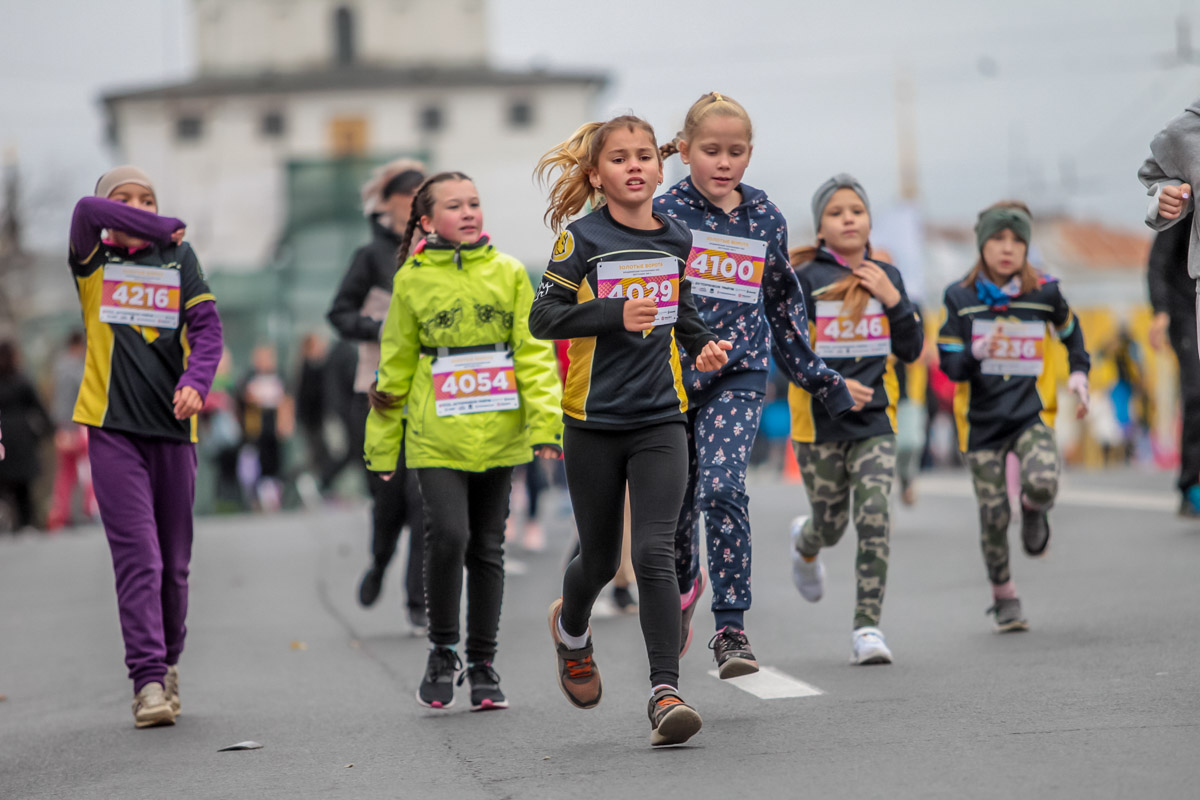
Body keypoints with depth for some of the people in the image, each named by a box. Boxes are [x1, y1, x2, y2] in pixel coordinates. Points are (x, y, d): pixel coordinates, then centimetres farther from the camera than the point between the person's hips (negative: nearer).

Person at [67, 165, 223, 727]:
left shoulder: (178, 257, 10)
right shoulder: (94, 260, 5)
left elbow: (206, 325, 2)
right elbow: (86, 212, -15)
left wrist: (196, 381, -17)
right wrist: (165, 230, -5)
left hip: (173, 427, 2)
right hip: (112, 427, -2)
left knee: (173, 562, 9)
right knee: (137, 557, -11)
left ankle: (168, 661, 28)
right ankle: (148, 680, -13)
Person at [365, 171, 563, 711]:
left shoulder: (509, 273, 3)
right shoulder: (413, 280, 2)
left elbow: (535, 353, 1)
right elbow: (396, 366, 9)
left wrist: (545, 422, -11)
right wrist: (382, 444, 11)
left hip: (499, 436, 2)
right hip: (437, 437, -2)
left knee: (487, 548, 8)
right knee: (447, 536, -15)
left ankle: (482, 664, 19)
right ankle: (442, 653, 4)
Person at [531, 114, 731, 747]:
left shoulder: (676, 239, 7)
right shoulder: (583, 240, -6)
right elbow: (543, 316, -12)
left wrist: (702, 343, 5)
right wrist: (616, 315, -24)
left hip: (659, 420, 2)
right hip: (593, 421, -1)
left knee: (654, 554, -14)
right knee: (600, 560, 12)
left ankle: (664, 693, -15)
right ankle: (571, 628, 46)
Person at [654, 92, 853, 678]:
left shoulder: (766, 220, 6)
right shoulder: (664, 213, -3)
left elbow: (783, 306, 18)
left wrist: (817, 376, 20)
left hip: (739, 376, 0)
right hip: (669, 375, 0)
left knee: (722, 488, -20)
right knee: (675, 503, 10)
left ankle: (730, 628, -18)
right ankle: (685, 587, 42)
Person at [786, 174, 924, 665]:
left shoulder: (886, 278, 7)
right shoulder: (804, 280, -6)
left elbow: (910, 351, 8)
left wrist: (893, 300, -7)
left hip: (874, 420, 2)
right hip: (820, 421, -2)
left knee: (875, 518, -14)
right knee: (832, 523, 10)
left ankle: (867, 628, -12)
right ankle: (805, 545, 49)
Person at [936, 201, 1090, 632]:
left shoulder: (1044, 292, -1)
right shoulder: (960, 297, -3)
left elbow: (1071, 332, 20)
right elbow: (951, 366, -4)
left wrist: (1079, 372, 8)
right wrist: (978, 354, -23)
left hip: (1031, 414, 0)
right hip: (982, 421, 0)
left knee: (1044, 484, -26)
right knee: (993, 515, -3)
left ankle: (1033, 510, 12)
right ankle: (1004, 598, 19)